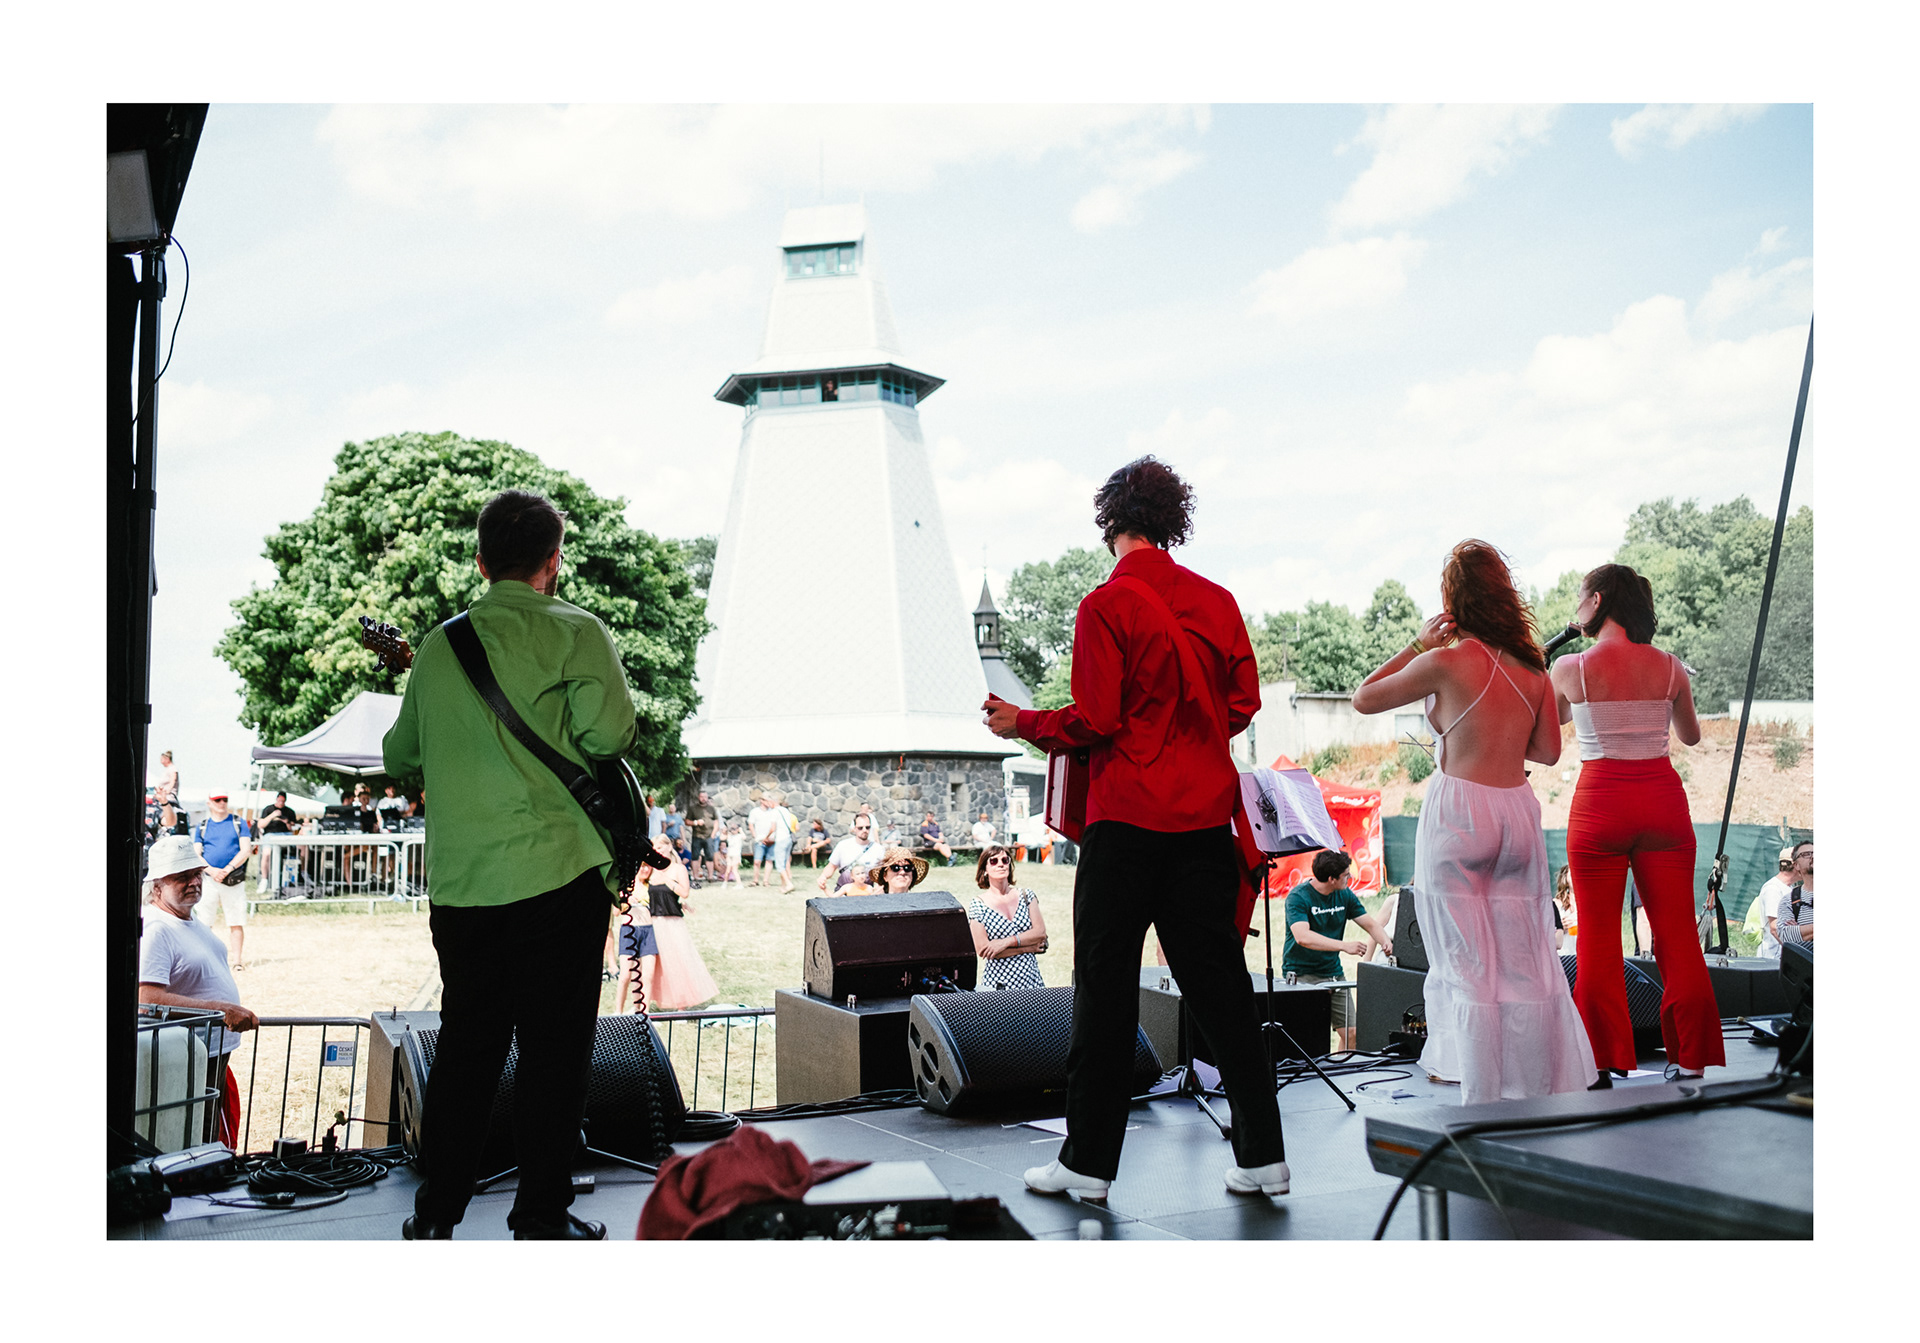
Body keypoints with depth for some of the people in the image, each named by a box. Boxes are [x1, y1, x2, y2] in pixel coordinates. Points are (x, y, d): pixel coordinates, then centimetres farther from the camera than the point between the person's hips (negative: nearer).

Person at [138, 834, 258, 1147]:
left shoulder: (191, 921, 12)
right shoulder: (155, 930, -19)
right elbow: (149, 999, -31)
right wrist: (221, 1010, -33)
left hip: (217, 1056, 10)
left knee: (222, 1145, 17)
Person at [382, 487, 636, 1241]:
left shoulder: (438, 645, 12)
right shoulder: (575, 633, -5)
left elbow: (399, 758, 21)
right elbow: (609, 733, -19)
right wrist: (586, 742, 3)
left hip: (457, 883, 5)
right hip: (557, 873, -5)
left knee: (464, 1047, 17)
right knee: (555, 1053, 5)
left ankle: (435, 1214, 22)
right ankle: (541, 1222, 10)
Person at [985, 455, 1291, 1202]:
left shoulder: (1107, 606, -9)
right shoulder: (1216, 601, 7)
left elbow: (1093, 722, -13)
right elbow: (1244, 704, 10)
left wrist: (1022, 723, 3)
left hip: (1127, 818, -5)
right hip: (1205, 816, 5)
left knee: (1106, 988, 3)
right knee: (1218, 984, 10)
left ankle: (1088, 1162, 11)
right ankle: (1262, 1156, 14)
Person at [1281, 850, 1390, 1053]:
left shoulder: (1345, 895, 5)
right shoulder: (1298, 897, -16)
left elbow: (1370, 923, 9)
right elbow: (1302, 937, -29)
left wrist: (1385, 941, -14)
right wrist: (1344, 945, -36)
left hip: (1333, 973, 6)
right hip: (1301, 974, -6)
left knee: (1351, 1032, 2)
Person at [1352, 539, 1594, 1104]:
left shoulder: (1446, 662, -10)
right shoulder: (1531, 665, 6)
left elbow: (1363, 698, 1)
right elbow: (1548, 750, 14)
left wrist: (1418, 643, 5)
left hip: (1459, 813, -5)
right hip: (1518, 809, 5)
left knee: (1468, 964, 2)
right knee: (1526, 959, 11)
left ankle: (1486, 1096, 6)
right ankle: (1549, 1086, 17)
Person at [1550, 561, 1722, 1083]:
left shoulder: (1571, 668, -6)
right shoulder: (1669, 667, 1)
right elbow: (1691, 735, 17)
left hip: (1600, 802, -2)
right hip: (1662, 798, 3)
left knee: (1599, 940, 6)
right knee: (1677, 933, 9)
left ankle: (1610, 1064, 10)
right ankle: (1691, 1059, 12)